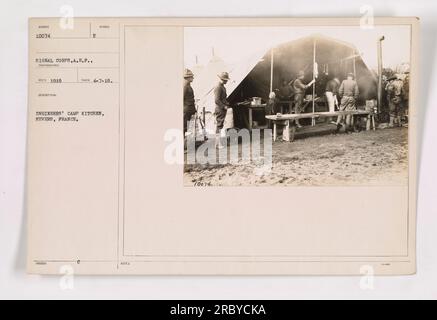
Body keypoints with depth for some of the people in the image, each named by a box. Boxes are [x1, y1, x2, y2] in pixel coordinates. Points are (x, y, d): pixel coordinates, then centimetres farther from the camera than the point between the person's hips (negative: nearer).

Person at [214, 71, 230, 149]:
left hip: (223, 109, 10)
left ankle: (217, 143, 19)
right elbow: (217, 100, -22)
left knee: (220, 126, 13)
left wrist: (227, 104, 14)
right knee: (219, 126, -6)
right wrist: (224, 106, -19)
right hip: (220, 110, -10)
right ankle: (218, 143, -2)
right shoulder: (218, 87, -17)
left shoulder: (222, 87, 16)